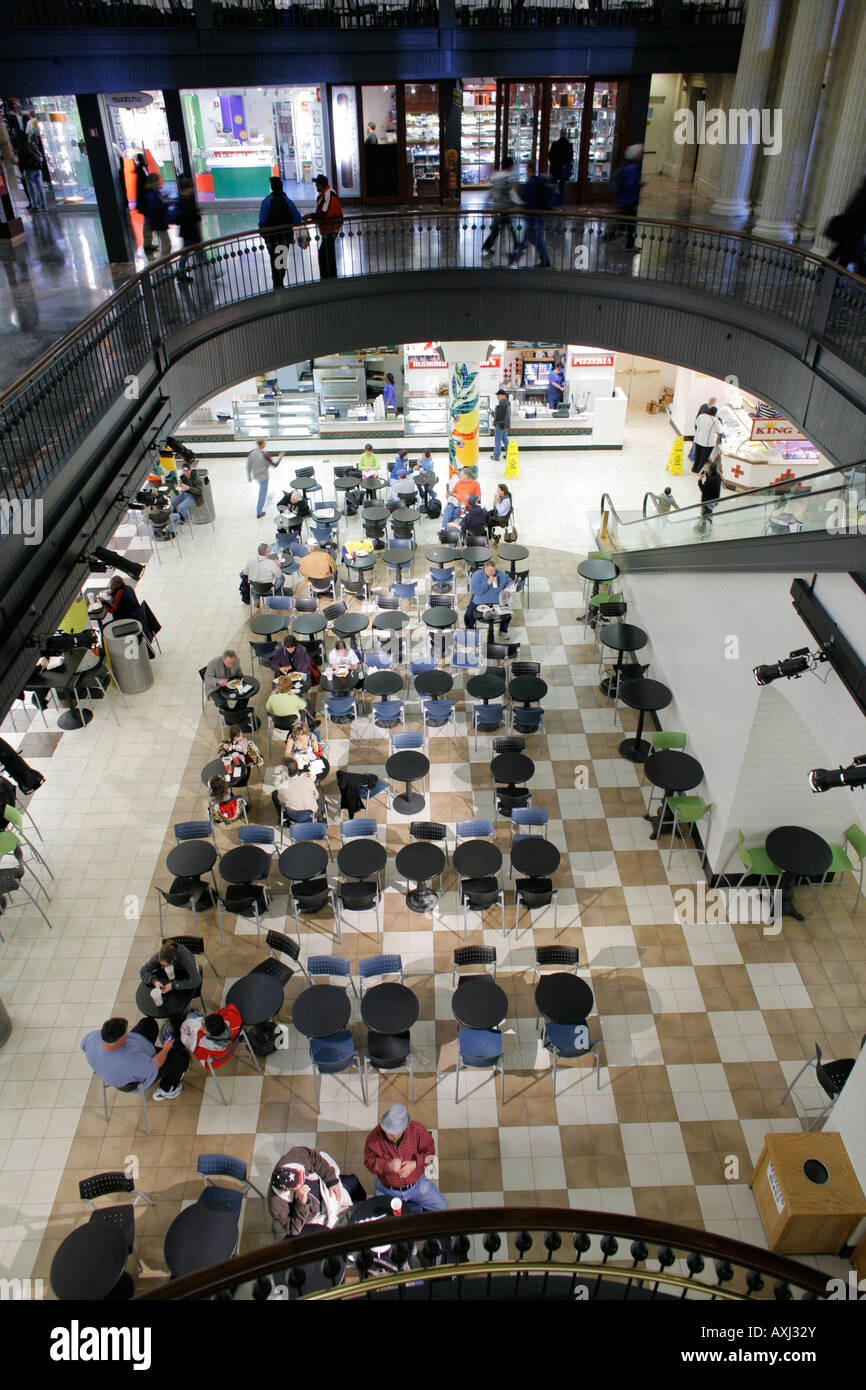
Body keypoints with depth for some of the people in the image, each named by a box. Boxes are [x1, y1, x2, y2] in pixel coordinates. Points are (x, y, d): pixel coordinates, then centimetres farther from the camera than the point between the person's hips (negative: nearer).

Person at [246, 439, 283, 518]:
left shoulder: (250, 453, -12)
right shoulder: (265, 455, -27)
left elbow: (248, 466, -3)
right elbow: (275, 465, -13)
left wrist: (249, 476, 12)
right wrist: (280, 458, 3)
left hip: (255, 475, 6)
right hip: (263, 477, -6)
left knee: (262, 490, 31)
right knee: (262, 494, 10)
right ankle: (259, 512, 17)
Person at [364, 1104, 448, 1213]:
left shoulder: (417, 1129, -17)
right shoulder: (374, 1136, -20)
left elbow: (429, 1150, -5)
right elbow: (369, 1161, -13)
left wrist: (415, 1164, -21)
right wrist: (388, 1166, -30)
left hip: (416, 1184, 0)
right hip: (387, 1190, 0)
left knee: (442, 1207, -7)